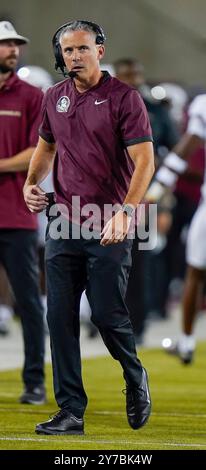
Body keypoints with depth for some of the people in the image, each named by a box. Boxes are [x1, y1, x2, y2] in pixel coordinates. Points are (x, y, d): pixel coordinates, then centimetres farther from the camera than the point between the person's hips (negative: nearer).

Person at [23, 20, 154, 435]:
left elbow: (144, 160, -13)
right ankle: (71, 412, 5)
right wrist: (31, 182, 8)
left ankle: (135, 379, 24)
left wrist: (125, 211, -26)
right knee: (60, 318, 1)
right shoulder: (54, 98, 11)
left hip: (109, 229, -5)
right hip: (63, 226, 5)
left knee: (107, 315, -5)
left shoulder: (123, 98, -7)